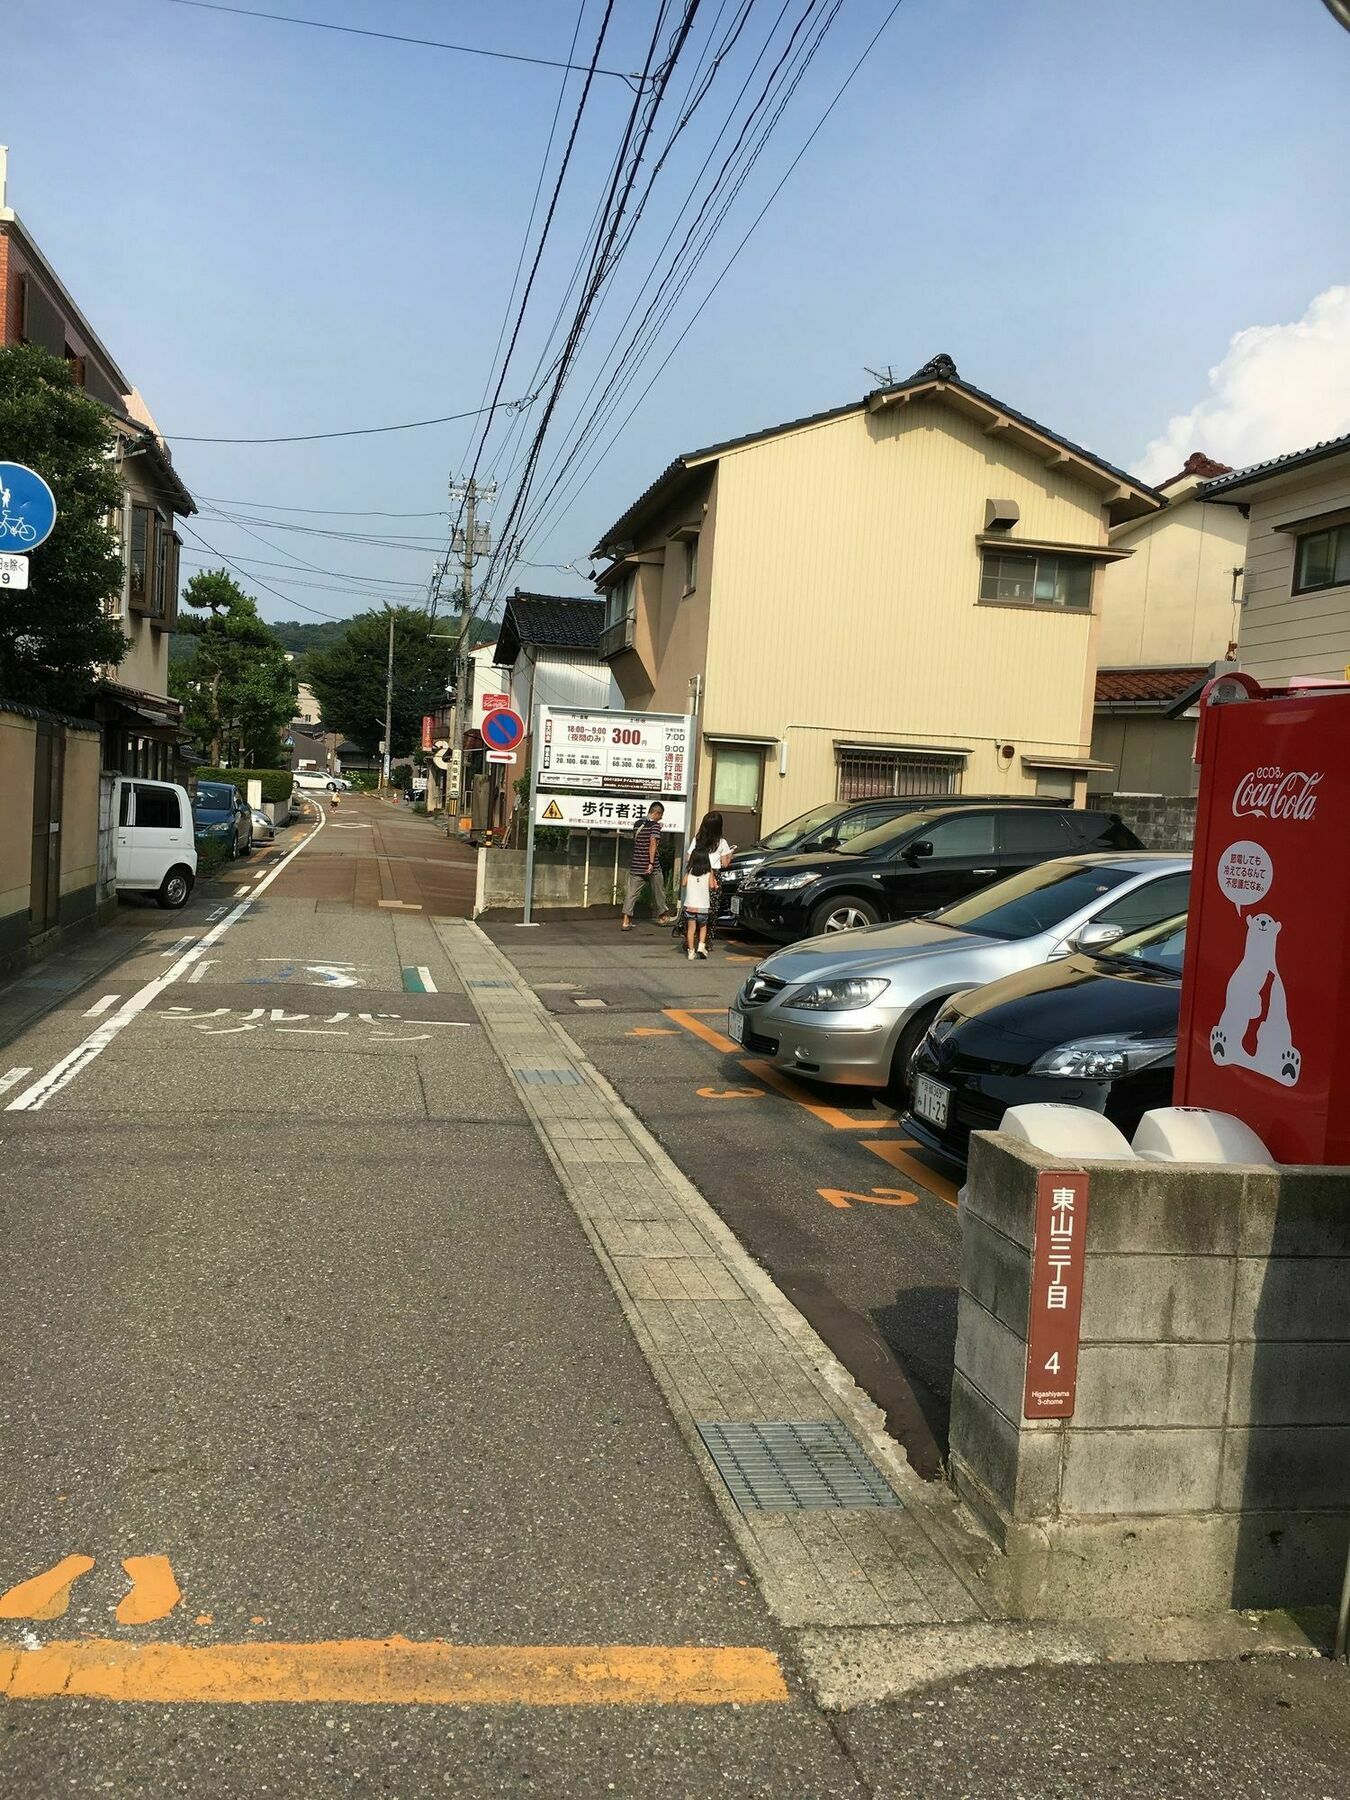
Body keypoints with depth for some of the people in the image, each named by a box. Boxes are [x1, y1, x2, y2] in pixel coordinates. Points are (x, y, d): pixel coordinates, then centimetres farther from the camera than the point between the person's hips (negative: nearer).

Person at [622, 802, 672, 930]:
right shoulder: (655, 825, -10)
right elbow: (653, 843, -19)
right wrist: (652, 863, -22)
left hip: (635, 865, 5)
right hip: (652, 866, -5)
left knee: (632, 893, 0)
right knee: (658, 892, 14)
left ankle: (626, 920, -10)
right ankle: (662, 917, 29)